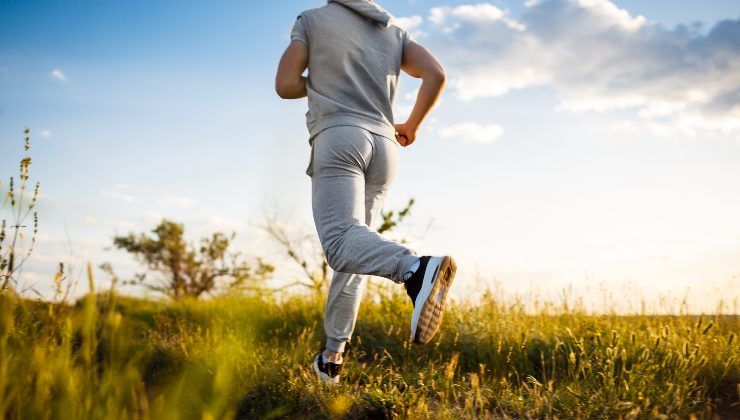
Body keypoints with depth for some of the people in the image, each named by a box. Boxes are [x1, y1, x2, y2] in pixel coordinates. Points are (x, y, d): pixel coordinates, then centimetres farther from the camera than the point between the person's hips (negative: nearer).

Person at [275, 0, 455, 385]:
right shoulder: (394, 32, 22)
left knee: (342, 244, -24)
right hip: (383, 147, 5)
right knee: (352, 255, 13)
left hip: (339, 138, -5)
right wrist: (412, 125, 22)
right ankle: (332, 356, 10)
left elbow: (285, 86, 6)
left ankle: (417, 270, -53)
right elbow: (436, 75, 5)